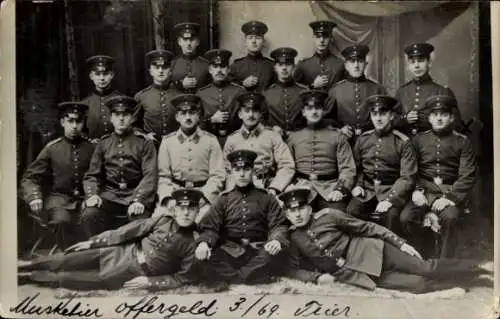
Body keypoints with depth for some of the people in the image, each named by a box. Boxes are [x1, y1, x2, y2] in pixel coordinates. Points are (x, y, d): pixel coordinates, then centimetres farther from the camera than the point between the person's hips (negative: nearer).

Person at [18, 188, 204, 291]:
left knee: (68, 279, -4)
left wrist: (150, 282, -13)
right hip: (120, 253, 3)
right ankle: (24, 265, 19)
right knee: (65, 261, -1)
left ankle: (25, 277, 12)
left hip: (132, 275, -3)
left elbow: (184, 278, -7)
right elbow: (126, 232, 0)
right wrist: (91, 242, 1)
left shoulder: (190, 244, -12)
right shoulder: (163, 221, -2)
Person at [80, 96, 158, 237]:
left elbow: (150, 175, -3)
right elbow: (92, 175, 14)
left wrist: (139, 200, -20)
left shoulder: (144, 142, 7)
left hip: (136, 194, -2)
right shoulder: (103, 143, 17)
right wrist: (92, 194, -8)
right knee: (88, 216, -26)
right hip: (109, 195, 2)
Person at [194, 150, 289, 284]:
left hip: (258, 254, 0)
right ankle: (260, 278, -28)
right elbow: (210, 227, 8)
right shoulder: (224, 199, 16)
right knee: (204, 258, -29)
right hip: (230, 253, 1)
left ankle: (228, 279, -25)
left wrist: (276, 240, -20)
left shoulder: (266, 198, 14)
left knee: (278, 252, -33)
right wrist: (204, 242, -16)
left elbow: (278, 225, 5)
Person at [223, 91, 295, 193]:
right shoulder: (232, 139, 14)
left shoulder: (273, 136, 9)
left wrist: (274, 188, -11)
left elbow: (287, 166, 1)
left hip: (265, 188, -1)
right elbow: (227, 168, 11)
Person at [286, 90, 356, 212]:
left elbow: (347, 168, 6)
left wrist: (340, 189, -10)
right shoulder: (293, 137, 19)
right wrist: (291, 186, -4)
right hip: (301, 186, 0)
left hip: (330, 188, 0)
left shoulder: (337, 136, 14)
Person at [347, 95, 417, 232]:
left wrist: (389, 199, -19)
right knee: (351, 212, -24)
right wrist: (356, 185, 0)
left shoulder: (403, 142, -3)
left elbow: (407, 178, -7)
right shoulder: (362, 139, 9)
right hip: (366, 190, 3)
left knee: (391, 215, -31)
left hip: (392, 190, -3)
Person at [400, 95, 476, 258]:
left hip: (451, 192, -2)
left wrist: (450, 197, -17)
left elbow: (467, 176, -3)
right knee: (406, 218, -25)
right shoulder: (419, 139, 12)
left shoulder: (462, 142, 5)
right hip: (425, 190, 2)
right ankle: (423, 254, -1)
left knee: (449, 218, -33)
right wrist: (416, 190, -10)